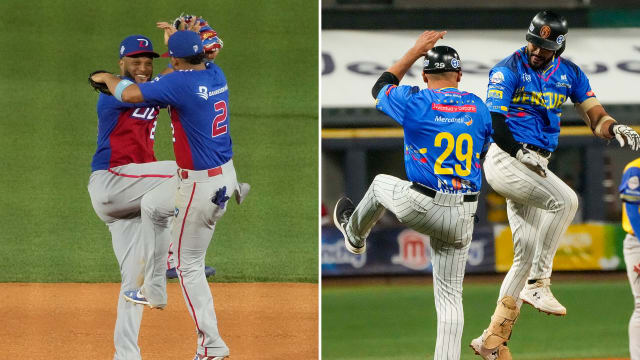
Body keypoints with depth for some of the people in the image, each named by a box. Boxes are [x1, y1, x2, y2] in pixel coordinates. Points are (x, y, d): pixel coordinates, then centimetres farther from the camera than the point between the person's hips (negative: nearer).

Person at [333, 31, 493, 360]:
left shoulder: (415, 102, -8)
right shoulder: (478, 107, 5)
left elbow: (380, 88, 13)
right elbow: (486, 152, 13)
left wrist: (415, 51, 16)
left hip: (421, 209, -3)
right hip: (463, 217, 3)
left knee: (381, 184, 32)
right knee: (450, 296, 10)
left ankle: (355, 234, 58)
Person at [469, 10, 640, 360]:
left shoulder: (569, 73, 7)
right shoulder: (508, 70, -10)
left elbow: (595, 117, 4)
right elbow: (494, 124, -16)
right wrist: (521, 153, -31)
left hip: (533, 166, 7)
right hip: (504, 159, -7)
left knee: (528, 252, 5)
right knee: (565, 199, -28)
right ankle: (537, 285, -23)